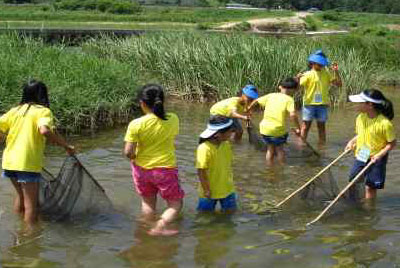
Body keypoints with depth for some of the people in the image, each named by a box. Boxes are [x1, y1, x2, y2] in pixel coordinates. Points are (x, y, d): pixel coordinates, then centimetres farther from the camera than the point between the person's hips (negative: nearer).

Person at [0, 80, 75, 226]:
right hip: (27, 164, -7)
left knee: (21, 195, 26)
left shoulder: (15, 110, 13)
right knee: (31, 203, 3)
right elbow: (44, 131, -24)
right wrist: (66, 146, -18)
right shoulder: (43, 111, -5)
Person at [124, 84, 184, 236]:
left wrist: (133, 158, 2)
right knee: (175, 204, 13)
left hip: (142, 169, 1)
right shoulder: (173, 119, -10)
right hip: (166, 169, -1)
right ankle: (159, 227, -6)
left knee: (148, 203, 25)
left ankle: (148, 225, 37)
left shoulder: (136, 124, -18)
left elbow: (128, 152, -19)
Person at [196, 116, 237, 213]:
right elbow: (201, 171, -22)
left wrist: (230, 181, 12)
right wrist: (206, 189, -18)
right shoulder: (204, 148, -25)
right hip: (210, 191, -5)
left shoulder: (226, 145, -3)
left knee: (230, 210, 9)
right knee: (204, 211, 7)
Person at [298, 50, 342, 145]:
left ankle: (322, 145, 17)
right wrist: (297, 79, -34)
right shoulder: (308, 74, -4)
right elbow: (298, 86, -13)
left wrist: (336, 72, -4)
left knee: (321, 126, 9)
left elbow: (339, 84, 8)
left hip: (322, 104, 3)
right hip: (309, 103, -3)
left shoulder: (326, 73, 8)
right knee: (305, 126, -3)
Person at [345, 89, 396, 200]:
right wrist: (352, 142, -5)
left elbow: (392, 143, -13)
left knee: (370, 186, 5)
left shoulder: (385, 123, -23)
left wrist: (379, 155, -23)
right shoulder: (360, 118, -6)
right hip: (360, 156, 6)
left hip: (376, 159, -5)